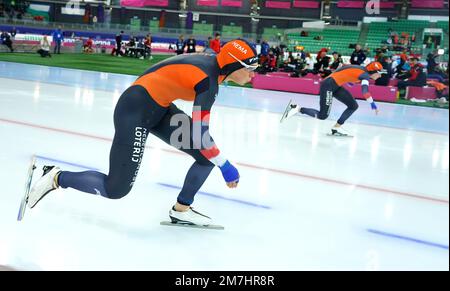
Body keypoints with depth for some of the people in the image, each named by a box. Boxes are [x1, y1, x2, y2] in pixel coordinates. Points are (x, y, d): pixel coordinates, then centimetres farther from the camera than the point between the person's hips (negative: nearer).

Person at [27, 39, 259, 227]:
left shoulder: (213, 62, 0)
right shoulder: (208, 80, -26)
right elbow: (199, 135, -27)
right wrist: (225, 165, -17)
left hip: (159, 107, 10)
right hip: (135, 111, -10)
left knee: (208, 156, 2)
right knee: (116, 189, -5)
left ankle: (181, 210, 17)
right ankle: (56, 178, 14)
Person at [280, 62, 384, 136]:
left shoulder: (362, 71, 11)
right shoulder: (365, 75, -15)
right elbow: (365, 91, -30)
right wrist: (373, 104, -24)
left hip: (336, 86, 10)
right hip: (329, 85, -10)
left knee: (353, 106, 7)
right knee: (322, 115, -9)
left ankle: (336, 128, 9)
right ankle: (297, 109, -2)